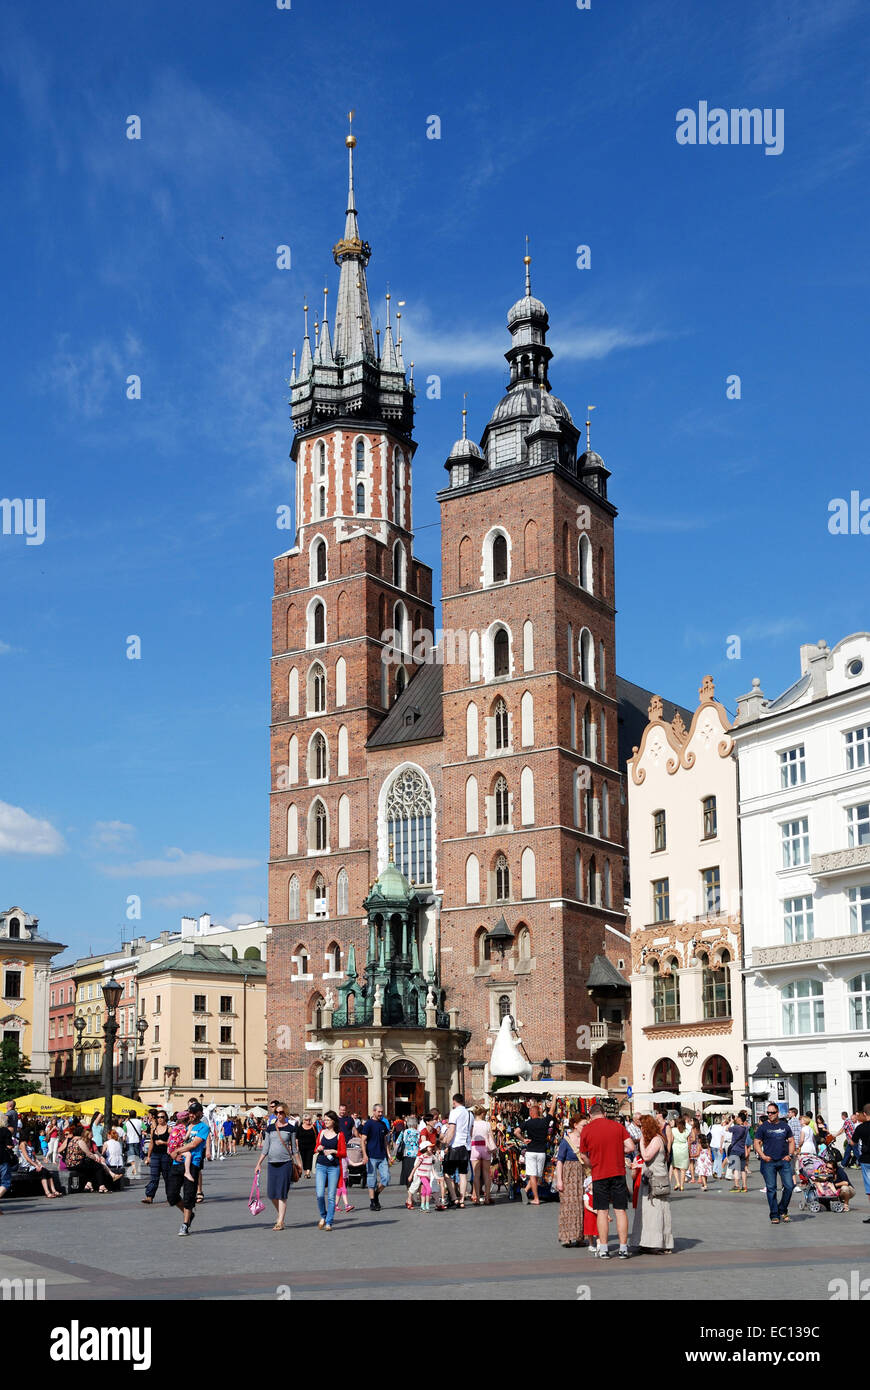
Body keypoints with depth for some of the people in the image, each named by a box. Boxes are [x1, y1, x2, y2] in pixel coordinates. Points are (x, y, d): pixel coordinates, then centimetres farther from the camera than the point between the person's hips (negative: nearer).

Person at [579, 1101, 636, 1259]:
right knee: (620, 1210, 5)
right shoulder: (617, 1126, 3)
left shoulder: (586, 1130, -1)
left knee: (602, 1211, 5)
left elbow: (584, 1156, 5)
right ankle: (623, 1249, 4)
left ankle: (603, 1249, 5)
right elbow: (631, 1147, -2)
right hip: (618, 1173, 1)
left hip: (599, 1175, -1)